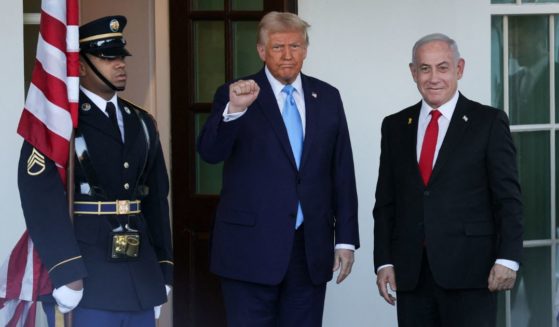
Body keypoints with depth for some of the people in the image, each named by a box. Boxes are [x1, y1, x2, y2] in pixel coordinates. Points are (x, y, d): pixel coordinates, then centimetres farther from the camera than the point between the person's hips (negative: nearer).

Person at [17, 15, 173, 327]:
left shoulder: (142, 123, 16)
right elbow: (41, 198, -16)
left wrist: (163, 269, 12)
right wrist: (65, 272, -23)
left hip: (141, 279, 6)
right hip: (84, 279, -6)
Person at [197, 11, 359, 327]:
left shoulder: (327, 97, 9)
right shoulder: (235, 95, -1)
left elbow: (342, 172, 10)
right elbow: (210, 152, -16)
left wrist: (346, 238, 6)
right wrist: (233, 110, -34)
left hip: (312, 249, 3)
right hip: (251, 247, -3)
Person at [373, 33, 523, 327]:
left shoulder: (489, 122, 2)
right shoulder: (395, 126, 13)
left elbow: (509, 199, -2)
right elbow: (385, 202, 13)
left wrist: (507, 259, -11)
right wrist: (384, 261, 4)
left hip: (469, 270, -3)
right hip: (411, 274, 4)